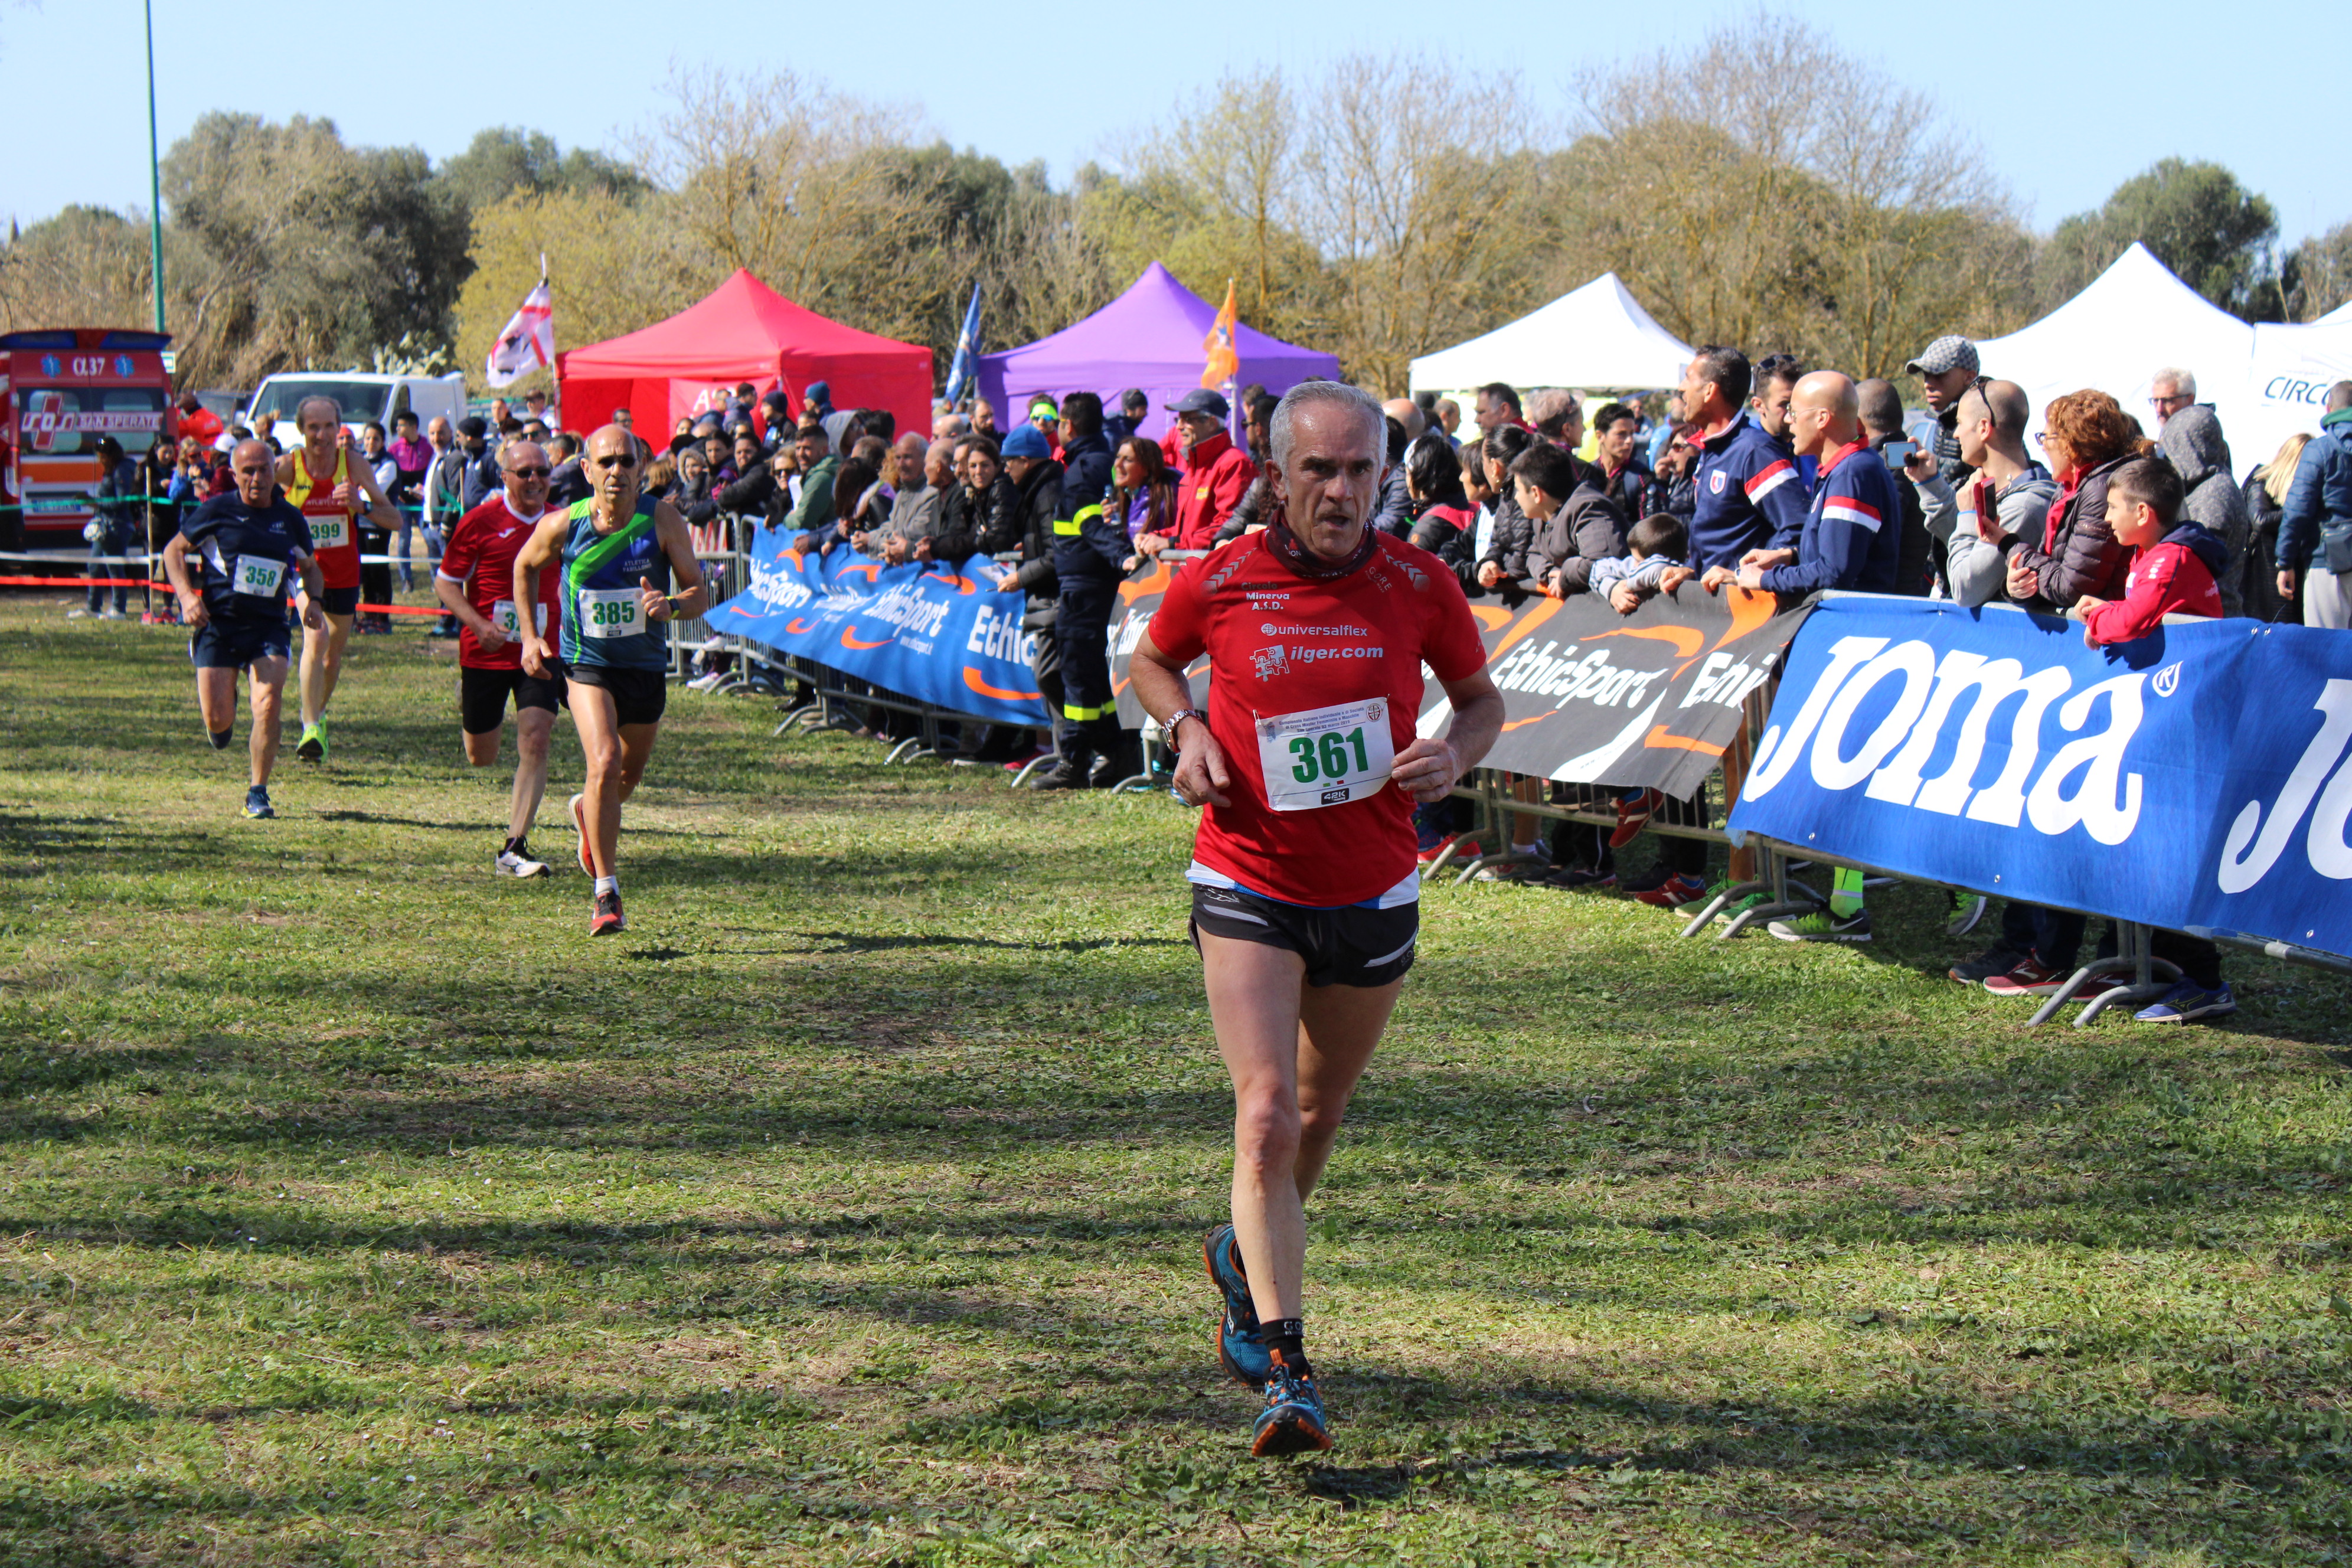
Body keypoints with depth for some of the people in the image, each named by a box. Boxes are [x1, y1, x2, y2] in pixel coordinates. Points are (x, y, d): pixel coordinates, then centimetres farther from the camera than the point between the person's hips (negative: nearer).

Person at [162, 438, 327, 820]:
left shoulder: (290, 519, 7)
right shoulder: (217, 511, -2)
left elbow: (310, 568, 22)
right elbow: (174, 551, 6)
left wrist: (314, 601, 1)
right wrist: (187, 596, -10)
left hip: (269, 627, 1)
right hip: (218, 623, -1)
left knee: (268, 704, -19)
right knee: (218, 721, -4)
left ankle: (258, 794, -6)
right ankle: (224, 712, 36)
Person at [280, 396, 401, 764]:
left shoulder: (354, 464, -9)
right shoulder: (288, 467, -13)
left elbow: (394, 520, -9)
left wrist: (361, 504, -27)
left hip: (344, 574, 3)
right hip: (304, 569, -3)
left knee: (334, 652, 16)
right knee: (316, 639, -26)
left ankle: (318, 715, 43)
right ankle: (311, 727, -25)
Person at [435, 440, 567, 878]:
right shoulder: (480, 521, -6)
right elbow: (445, 582, -3)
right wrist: (478, 624, -18)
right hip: (486, 655, -2)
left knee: (535, 743, -14)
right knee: (481, 757, 9)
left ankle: (514, 850, -12)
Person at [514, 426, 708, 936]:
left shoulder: (662, 520, -14)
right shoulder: (563, 525, -13)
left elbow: (700, 594, -12)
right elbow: (525, 568, 9)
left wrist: (671, 604, -35)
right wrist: (530, 636, 2)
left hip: (646, 668, 2)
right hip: (585, 665, -2)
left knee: (628, 776, 19)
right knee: (605, 764, -23)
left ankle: (588, 810, 57)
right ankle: (606, 895, -18)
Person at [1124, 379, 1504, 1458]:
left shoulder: (1419, 583, -5)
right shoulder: (1217, 583, -8)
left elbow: (1481, 696, 10)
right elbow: (1151, 662, 13)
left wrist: (1456, 753, -12)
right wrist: (1188, 729, -7)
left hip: (1373, 893, 3)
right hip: (1247, 888, -2)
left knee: (1318, 1112, 18)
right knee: (1267, 1115, -16)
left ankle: (1246, 1259, 48)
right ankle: (1285, 1372, -17)